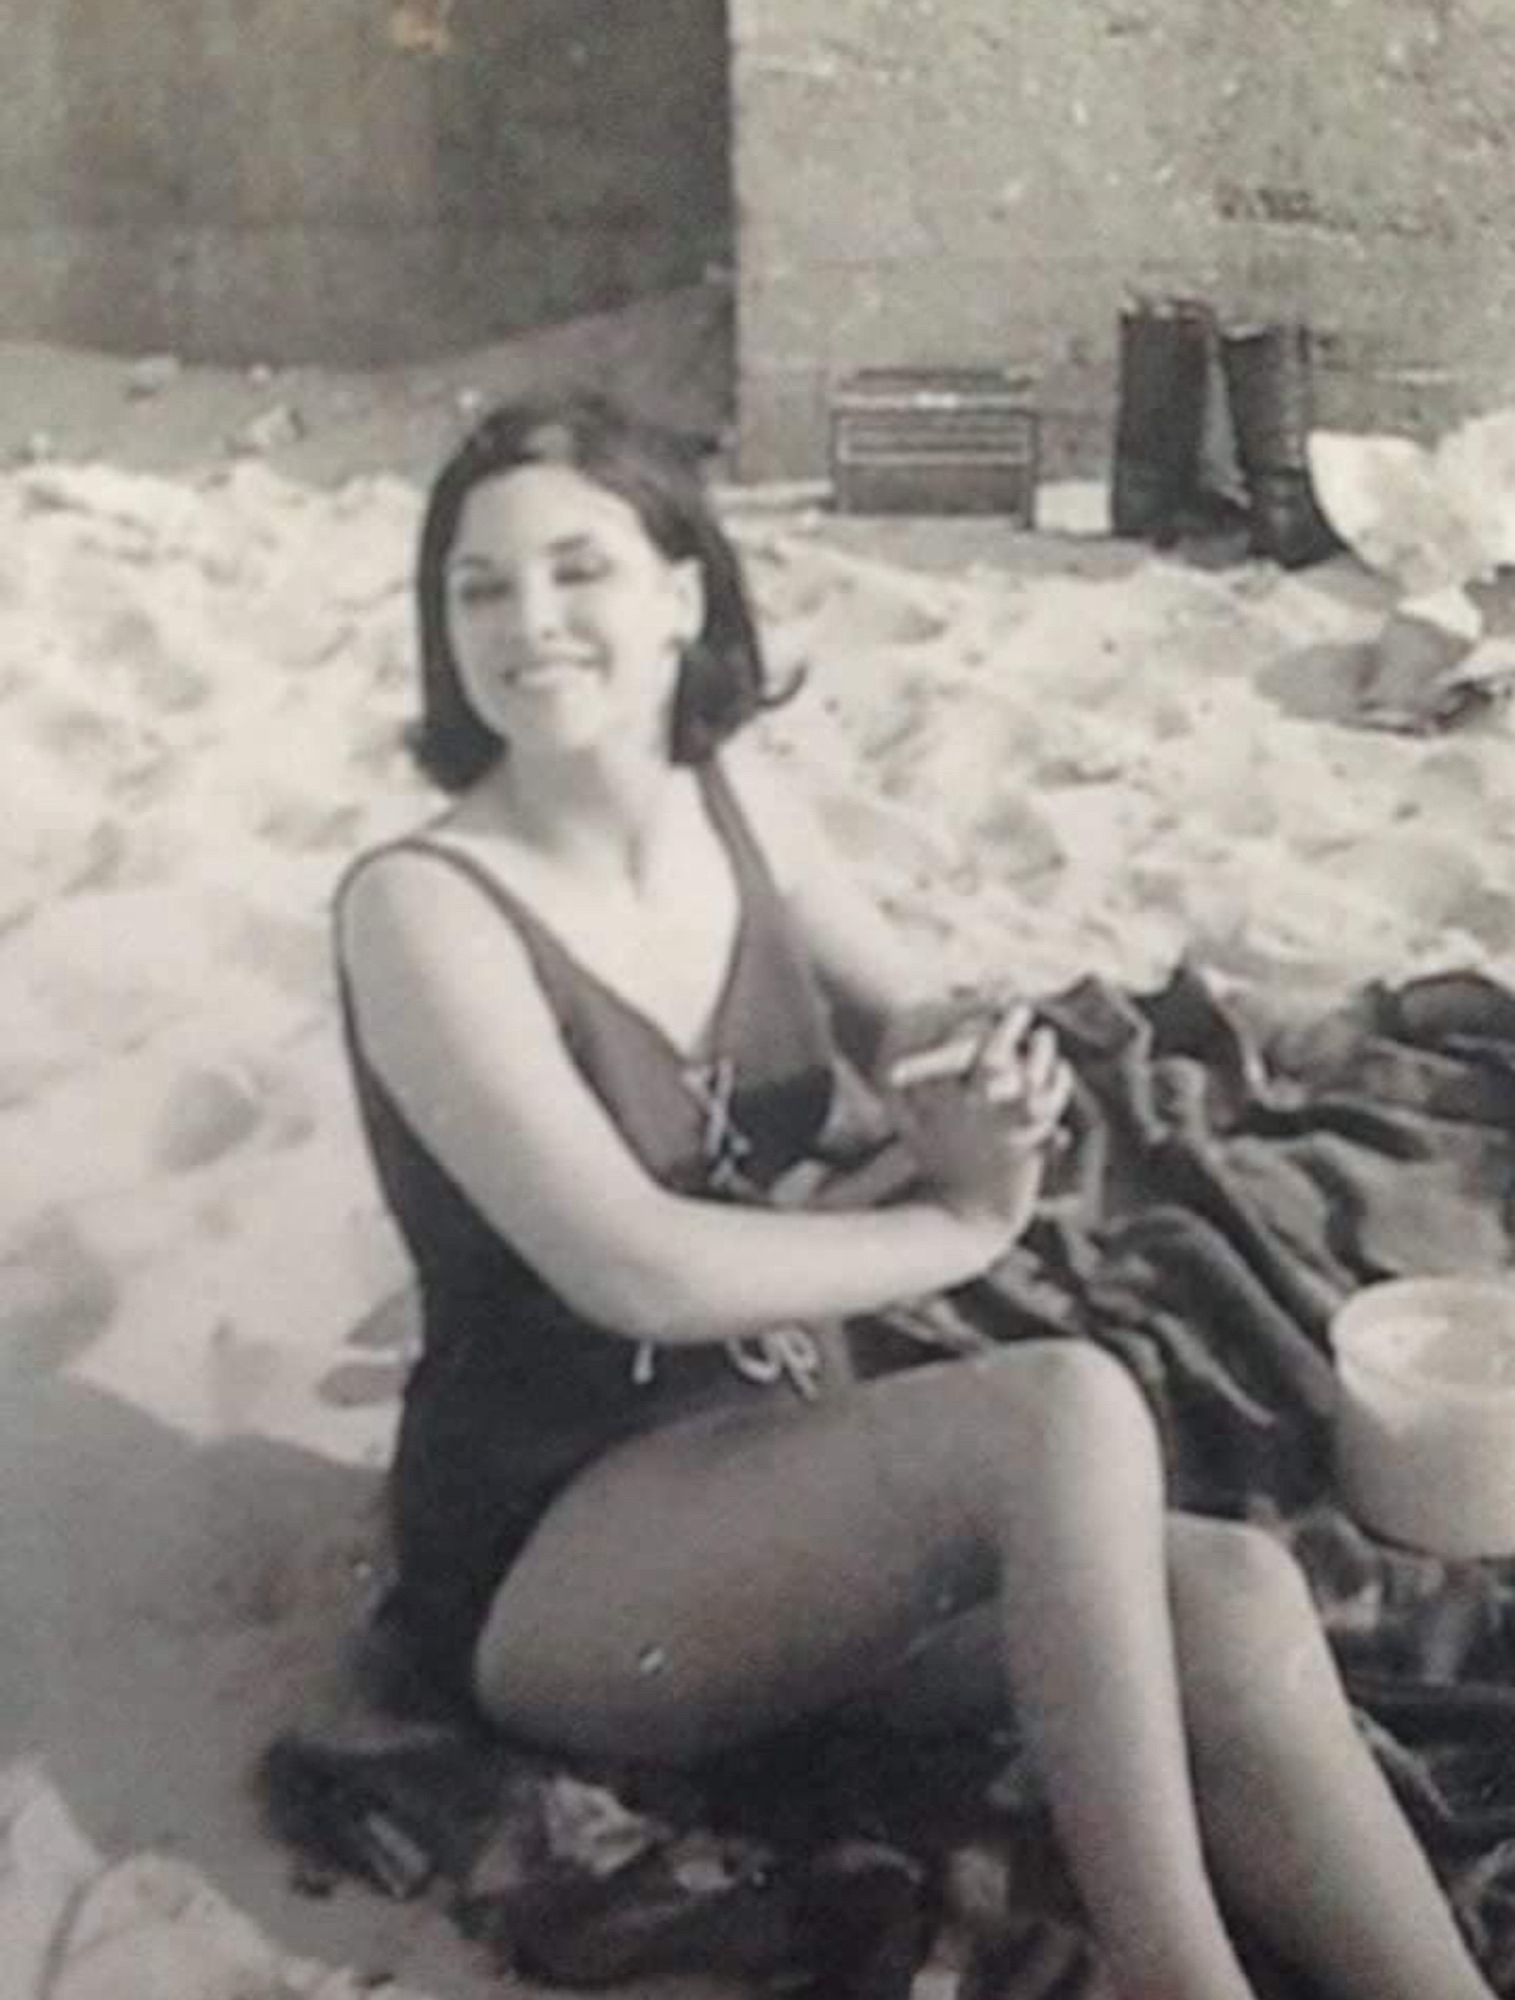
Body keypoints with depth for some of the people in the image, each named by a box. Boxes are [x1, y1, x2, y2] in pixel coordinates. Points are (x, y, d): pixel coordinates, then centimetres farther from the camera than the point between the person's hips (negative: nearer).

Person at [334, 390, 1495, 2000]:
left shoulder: (729, 793, 2)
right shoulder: (420, 905, -18)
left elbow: (902, 1025, 17)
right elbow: (637, 1269, -25)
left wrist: (978, 1086, -9)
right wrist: (961, 1224, -12)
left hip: (779, 1475, 6)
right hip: (552, 1567, -6)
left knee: (1231, 1600, -20)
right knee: (1066, 1407, -31)